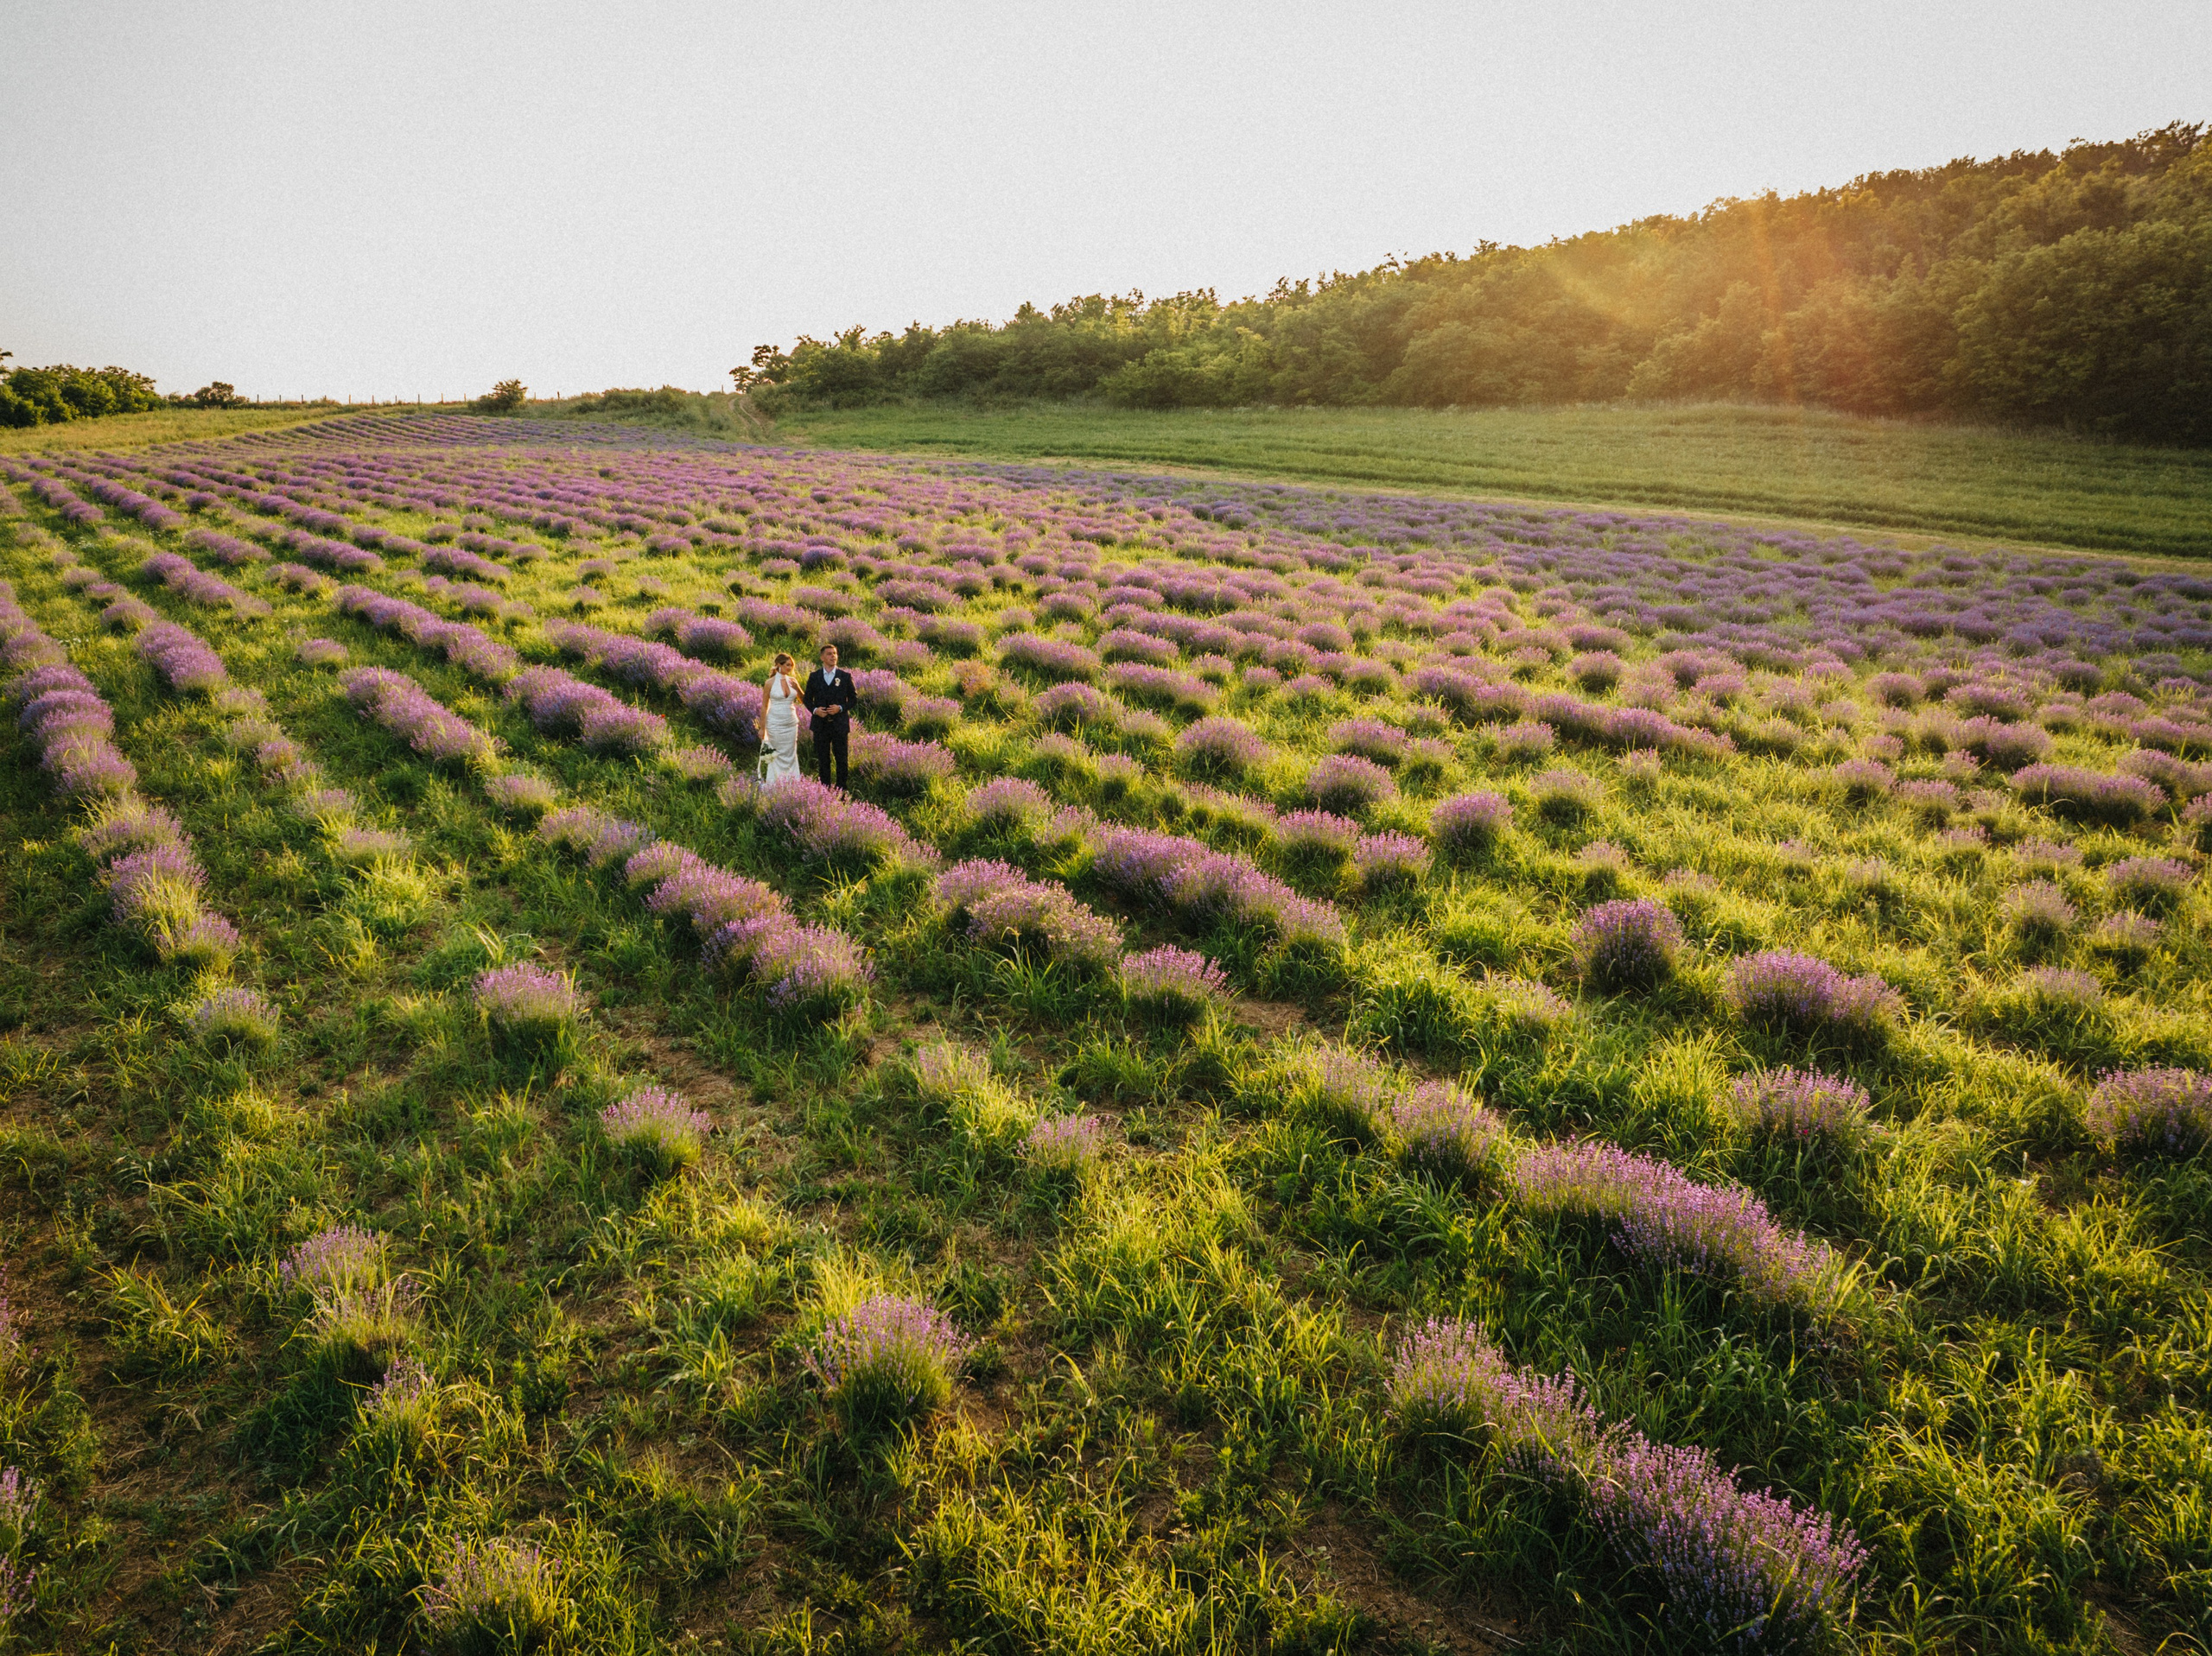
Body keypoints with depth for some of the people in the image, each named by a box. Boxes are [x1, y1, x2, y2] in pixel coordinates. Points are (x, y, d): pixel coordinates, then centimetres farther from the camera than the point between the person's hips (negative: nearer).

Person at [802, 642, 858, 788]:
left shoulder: (845, 677, 1)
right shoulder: (814, 676, 5)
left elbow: (854, 698, 4)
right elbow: (807, 698, 10)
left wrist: (841, 708, -12)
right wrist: (814, 710, -10)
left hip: (839, 724, -1)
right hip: (821, 724, 1)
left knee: (841, 758, 3)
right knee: (823, 758, 7)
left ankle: (841, 788, 11)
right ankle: (824, 788, 15)